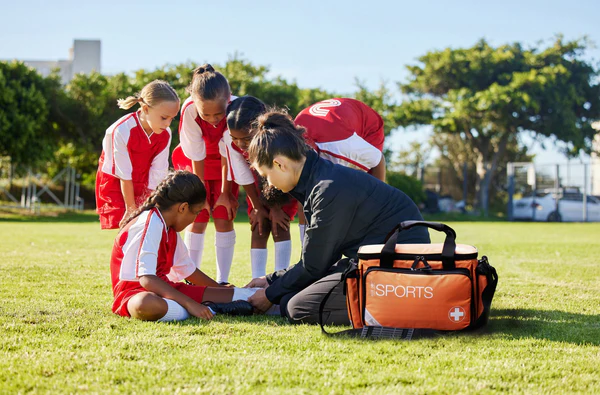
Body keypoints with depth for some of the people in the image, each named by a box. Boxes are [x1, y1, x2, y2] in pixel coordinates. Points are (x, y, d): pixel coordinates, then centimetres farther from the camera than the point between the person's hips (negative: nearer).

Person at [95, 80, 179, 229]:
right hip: (115, 182, -4)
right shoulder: (122, 131, -32)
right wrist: (131, 208, -18)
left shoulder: (165, 135, -18)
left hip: (142, 183, 4)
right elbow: (125, 175, -25)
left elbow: (157, 173, -14)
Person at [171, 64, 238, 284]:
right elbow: (197, 157, -22)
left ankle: (222, 281, -2)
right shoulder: (189, 110, -33)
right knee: (197, 219, -5)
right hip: (197, 165, 0)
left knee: (223, 220, -7)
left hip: (225, 164, 0)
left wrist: (225, 192, -13)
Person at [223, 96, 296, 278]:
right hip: (258, 188, 3)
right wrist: (257, 207, -7)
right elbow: (244, 177, -17)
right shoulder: (229, 139, -30)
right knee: (259, 229, -4)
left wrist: (276, 208, -14)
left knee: (280, 226, -13)